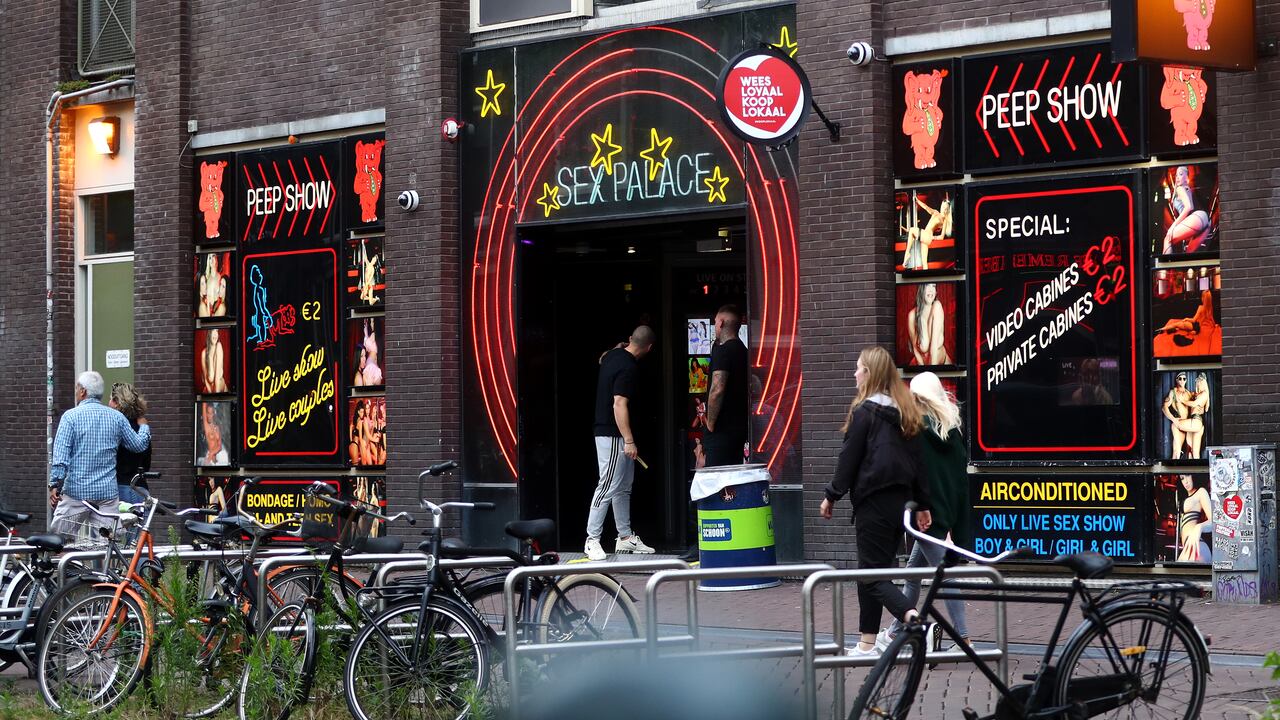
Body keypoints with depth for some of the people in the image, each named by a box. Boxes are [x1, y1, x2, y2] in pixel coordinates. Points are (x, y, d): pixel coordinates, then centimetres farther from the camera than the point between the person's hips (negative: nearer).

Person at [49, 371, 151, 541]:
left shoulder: (71, 416, -4)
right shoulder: (117, 417, 5)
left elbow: (60, 457, -11)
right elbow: (139, 445, 14)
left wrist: (54, 485, -10)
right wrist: (143, 425, 33)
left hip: (76, 491, -3)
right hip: (108, 492, 3)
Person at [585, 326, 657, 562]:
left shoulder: (614, 355, 7)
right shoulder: (627, 367, -21)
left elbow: (603, 359, 33)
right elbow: (619, 404, -26)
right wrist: (629, 441, -27)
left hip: (608, 432, 11)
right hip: (613, 435, -11)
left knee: (623, 487, 16)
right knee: (608, 487, -9)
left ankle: (625, 537, 22)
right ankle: (592, 540, -6)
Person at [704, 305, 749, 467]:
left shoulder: (723, 351, -13)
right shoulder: (743, 350, 14)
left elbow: (717, 390, -22)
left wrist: (710, 424, -12)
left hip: (722, 429, -9)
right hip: (740, 426, 9)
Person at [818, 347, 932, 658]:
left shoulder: (865, 411, -11)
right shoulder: (906, 411, 11)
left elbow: (849, 458, -10)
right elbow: (915, 460, 14)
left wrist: (832, 495, 0)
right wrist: (922, 503, 17)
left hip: (873, 500, -8)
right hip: (899, 498, 8)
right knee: (876, 569, 13)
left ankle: (914, 618, -25)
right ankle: (868, 644, 16)